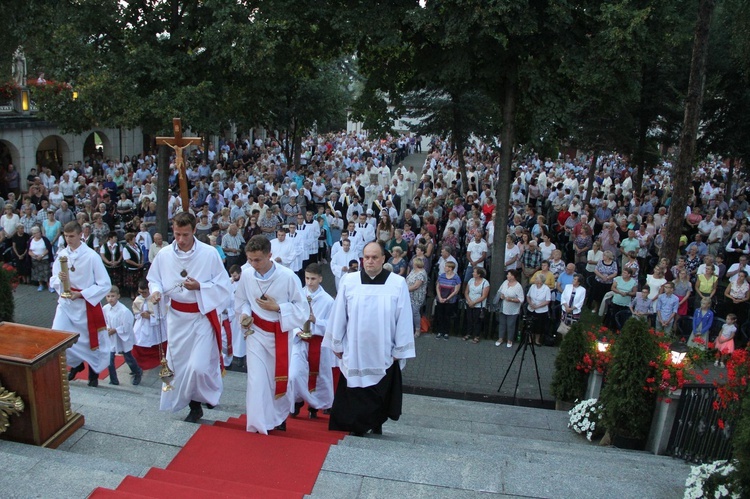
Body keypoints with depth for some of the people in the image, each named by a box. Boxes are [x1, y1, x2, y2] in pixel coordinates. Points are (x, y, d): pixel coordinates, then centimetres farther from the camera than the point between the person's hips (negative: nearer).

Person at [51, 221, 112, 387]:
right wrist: (60, 279, -18)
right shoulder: (61, 254, -1)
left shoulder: (91, 256, -15)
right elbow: (53, 280, 5)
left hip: (87, 303, -4)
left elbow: (105, 285, -14)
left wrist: (81, 294, -18)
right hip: (65, 303, 4)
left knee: (92, 339, 8)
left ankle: (94, 371, 35)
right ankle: (76, 363, 29)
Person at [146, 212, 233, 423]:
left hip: (202, 315, -4)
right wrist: (156, 291, -14)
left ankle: (210, 394, 24)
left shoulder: (210, 254, -13)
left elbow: (223, 285, -8)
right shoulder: (164, 255, -4)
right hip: (176, 316, 4)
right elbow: (154, 280, 8)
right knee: (178, 364, 12)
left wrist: (199, 286, -22)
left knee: (199, 366, -9)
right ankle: (194, 405, 31)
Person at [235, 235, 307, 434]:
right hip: (256, 332, 1)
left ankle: (280, 415, 43)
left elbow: (302, 309, -13)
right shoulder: (246, 275, -12)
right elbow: (241, 300, 7)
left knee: (280, 377, 16)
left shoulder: (288, 277, -21)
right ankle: (259, 423, 13)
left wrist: (277, 307, -22)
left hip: (279, 334, -1)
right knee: (257, 379, -3)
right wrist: (245, 313, -13)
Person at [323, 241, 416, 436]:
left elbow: (403, 318, -4)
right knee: (353, 393, 6)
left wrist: (400, 350, -3)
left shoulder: (398, 283, -7)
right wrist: (337, 344, 6)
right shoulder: (348, 281, -3)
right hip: (354, 351, 1)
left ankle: (376, 423, 31)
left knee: (380, 394, 12)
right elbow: (338, 314, 3)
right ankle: (355, 426, 21)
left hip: (384, 353, 0)